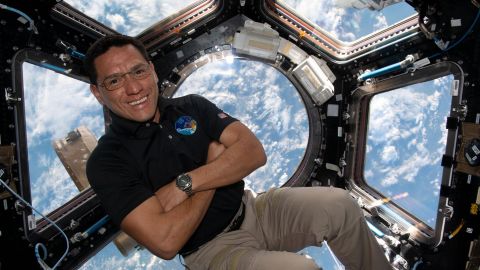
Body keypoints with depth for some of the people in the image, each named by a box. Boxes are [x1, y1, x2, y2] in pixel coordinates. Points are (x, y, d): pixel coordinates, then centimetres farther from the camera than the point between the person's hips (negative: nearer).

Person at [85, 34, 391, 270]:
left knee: (339, 204, -13)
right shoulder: (107, 162, -11)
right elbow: (165, 241, -22)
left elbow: (254, 152, -9)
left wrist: (184, 184, -20)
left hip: (253, 209, 5)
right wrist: (215, 163, -14)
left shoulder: (192, 106, 1)